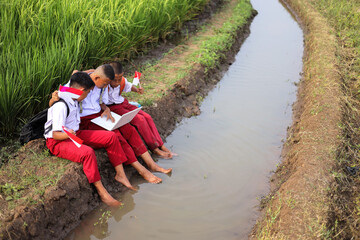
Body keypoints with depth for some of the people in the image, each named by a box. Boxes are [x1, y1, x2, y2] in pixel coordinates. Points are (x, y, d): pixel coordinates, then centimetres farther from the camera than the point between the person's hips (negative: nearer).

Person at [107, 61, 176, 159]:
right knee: (139, 119, -22)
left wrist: (137, 90, -2)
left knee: (147, 117, -7)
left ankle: (161, 146, 0)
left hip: (123, 103, 7)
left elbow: (129, 86, 18)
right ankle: (154, 149, -11)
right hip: (113, 108, -7)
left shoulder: (123, 81, -4)